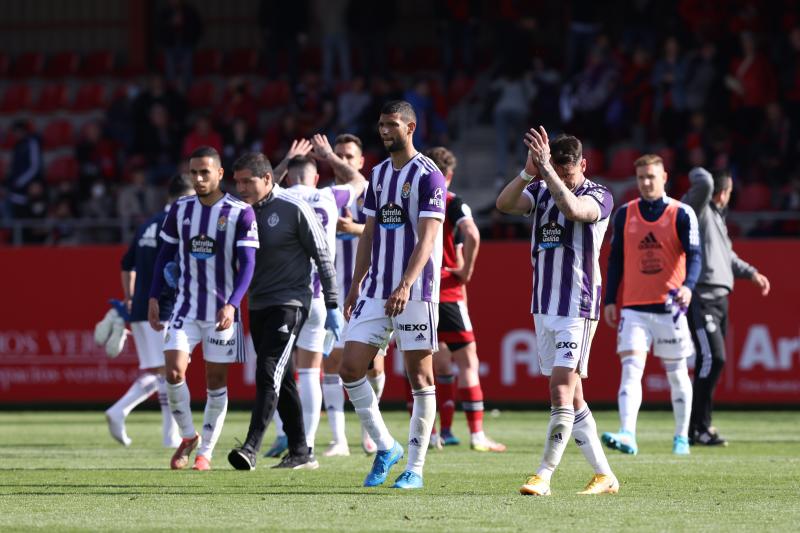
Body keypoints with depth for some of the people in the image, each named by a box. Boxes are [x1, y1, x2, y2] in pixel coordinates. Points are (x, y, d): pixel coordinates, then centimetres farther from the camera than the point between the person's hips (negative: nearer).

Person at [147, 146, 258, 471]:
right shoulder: (179, 210, 4)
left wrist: (231, 304, -24)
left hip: (222, 312, -2)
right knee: (174, 372, -13)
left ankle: (206, 451, 16)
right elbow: (165, 255, 13)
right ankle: (188, 437, 8)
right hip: (186, 307, 2)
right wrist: (154, 298, 4)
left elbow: (247, 263, -11)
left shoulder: (240, 213, -7)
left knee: (216, 381, 4)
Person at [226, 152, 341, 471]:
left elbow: (322, 257, -5)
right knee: (282, 382, 10)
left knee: (268, 375, -18)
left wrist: (332, 306, -6)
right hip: (257, 306, 7)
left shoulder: (294, 210, -10)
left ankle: (251, 449, -26)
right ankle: (301, 453, 17)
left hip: (289, 304, -7)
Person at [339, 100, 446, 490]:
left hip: (415, 292, -7)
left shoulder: (428, 176, -8)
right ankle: (385, 447, 12)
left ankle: (415, 468, 3)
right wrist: (356, 284, 14)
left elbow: (426, 238, -16)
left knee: (420, 377, -1)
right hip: (376, 291, 7)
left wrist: (405, 285, -26)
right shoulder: (379, 174, 14)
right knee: (350, 367, -2)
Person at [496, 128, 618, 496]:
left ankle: (544, 476, -12)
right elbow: (504, 204, -9)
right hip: (543, 307, 7)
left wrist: (546, 168, -32)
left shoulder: (598, 196, -7)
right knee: (572, 397, 9)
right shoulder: (541, 191, 8)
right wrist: (528, 172, -24)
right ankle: (604, 476, 15)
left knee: (562, 392, -13)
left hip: (577, 309, -7)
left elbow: (572, 208, -30)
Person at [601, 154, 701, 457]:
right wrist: (610, 301, 8)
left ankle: (682, 437, 20)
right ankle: (627, 435, -25)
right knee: (631, 369, -14)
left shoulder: (681, 214, -1)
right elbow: (616, 258, 13)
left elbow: (694, 255, -8)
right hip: (634, 308, 1)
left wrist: (688, 286, -27)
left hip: (670, 307, -1)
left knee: (677, 373, 8)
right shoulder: (625, 214, 8)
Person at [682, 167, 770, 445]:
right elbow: (704, 183, -28)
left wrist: (750, 273, 28)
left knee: (714, 361, 9)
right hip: (700, 295, -9)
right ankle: (699, 427, -13)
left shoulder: (717, 215, 21)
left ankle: (697, 427, 15)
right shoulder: (697, 207, -7)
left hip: (719, 297, 9)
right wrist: (697, 174, -6)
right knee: (712, 357, -16)